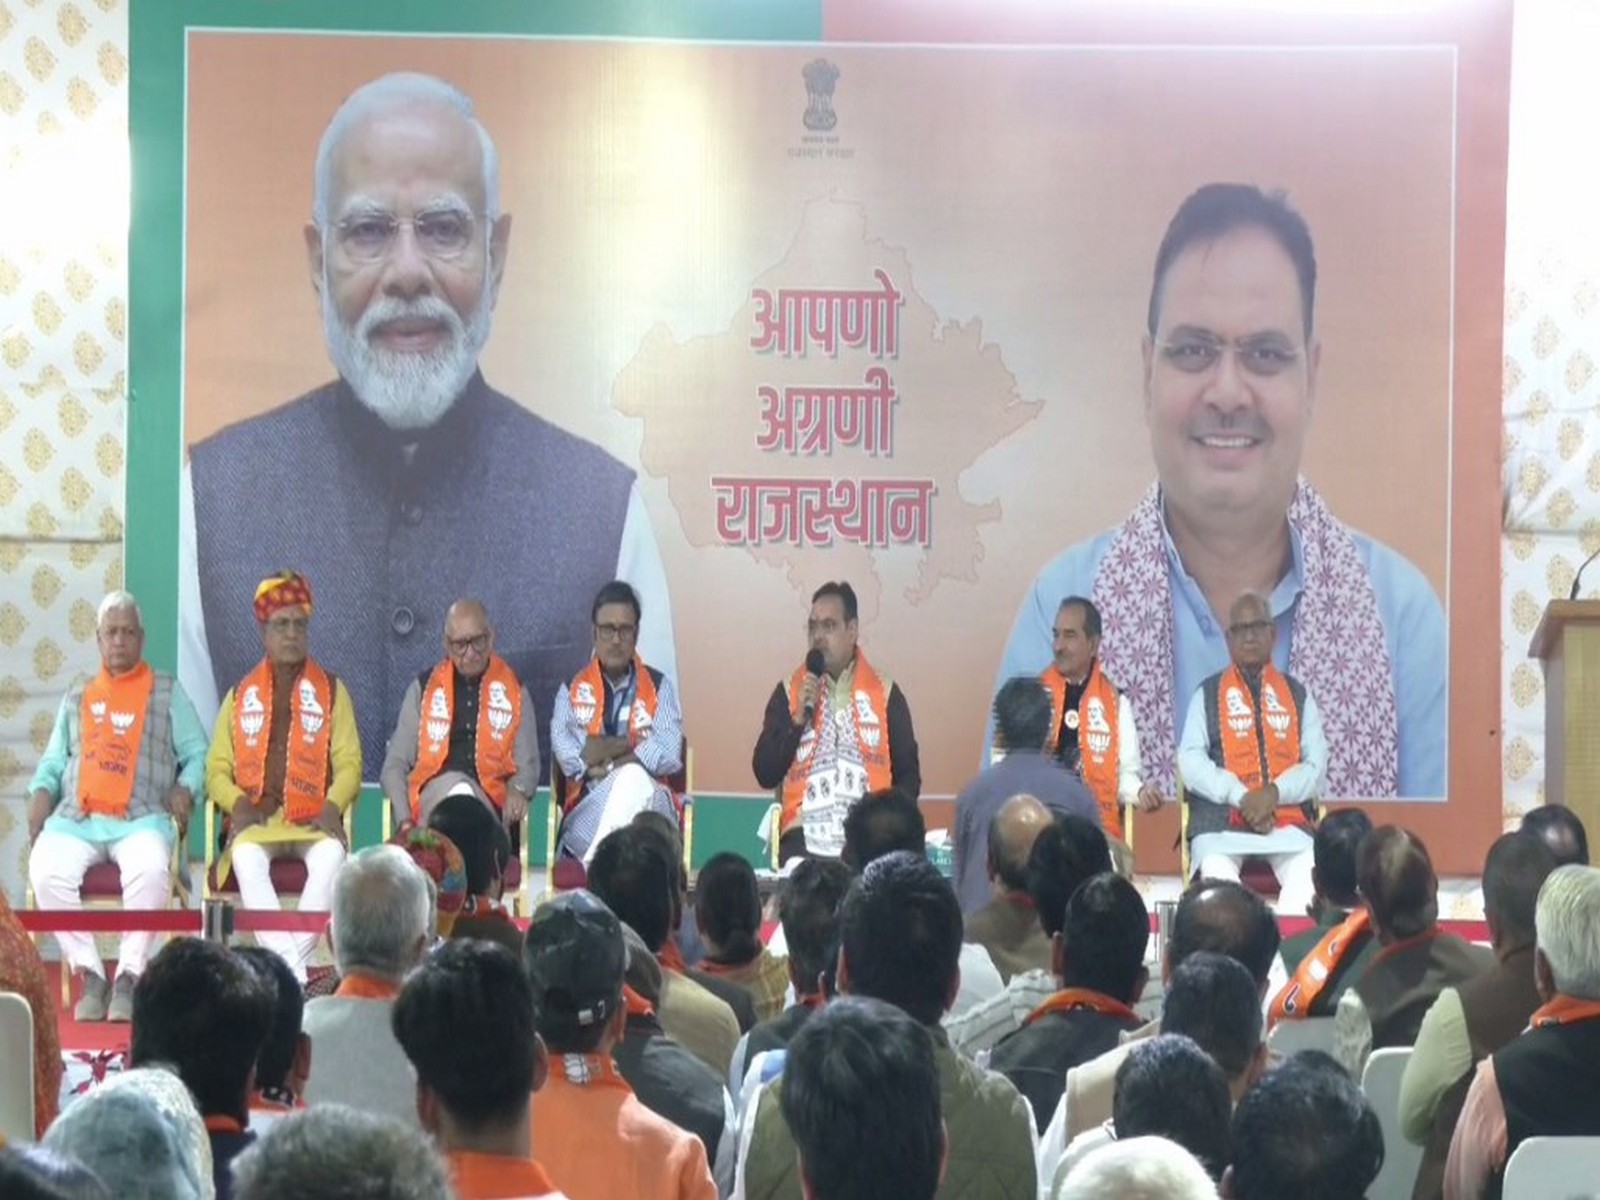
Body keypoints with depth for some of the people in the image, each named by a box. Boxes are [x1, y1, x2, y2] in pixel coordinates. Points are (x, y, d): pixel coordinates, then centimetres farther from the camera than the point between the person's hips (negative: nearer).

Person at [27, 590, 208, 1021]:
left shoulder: (167, 693, 18)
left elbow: (197, 755, 13)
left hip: (141, 818, -2)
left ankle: (128, 978, -27)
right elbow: (53, 761, 24)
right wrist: (41, 793, 3)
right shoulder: (76, 697, 26)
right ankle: (90, 978, -22)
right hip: (76, 818, 3)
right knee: (46, 870, -30)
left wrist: (186, 789, -7)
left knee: (151, 870, -37)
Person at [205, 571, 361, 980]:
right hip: (256, 818, 0)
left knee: (331, 855, -36)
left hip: (313, 820, 0)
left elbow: (349, 763, 9)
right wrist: (237, 802, -7)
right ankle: (292, 972, -43)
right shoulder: (240, 695, 19)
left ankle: (290, 960, -36)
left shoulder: (331, 691, 16)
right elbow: (217, 768, 15)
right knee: (247, 856, -36)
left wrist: (333, 805, -11)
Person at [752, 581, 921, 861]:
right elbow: (765, 774, 5)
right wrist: (798, 719, -5)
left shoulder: (885, 694, 10)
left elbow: (908, 775, 12)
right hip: (804, 839, 0)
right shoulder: (789, 693, 10)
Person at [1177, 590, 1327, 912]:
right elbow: (1191, 762, 3)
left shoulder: (1298, 695, 19)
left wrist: (1275, 793, -11)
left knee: (1308, 872, -32)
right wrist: (1240, 797, -13)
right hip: (1221, 820, -1)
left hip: (1287, 820, 1)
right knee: (1217, 873, -35)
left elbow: (1316, 764, 9)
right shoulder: (1207, 695, 14)